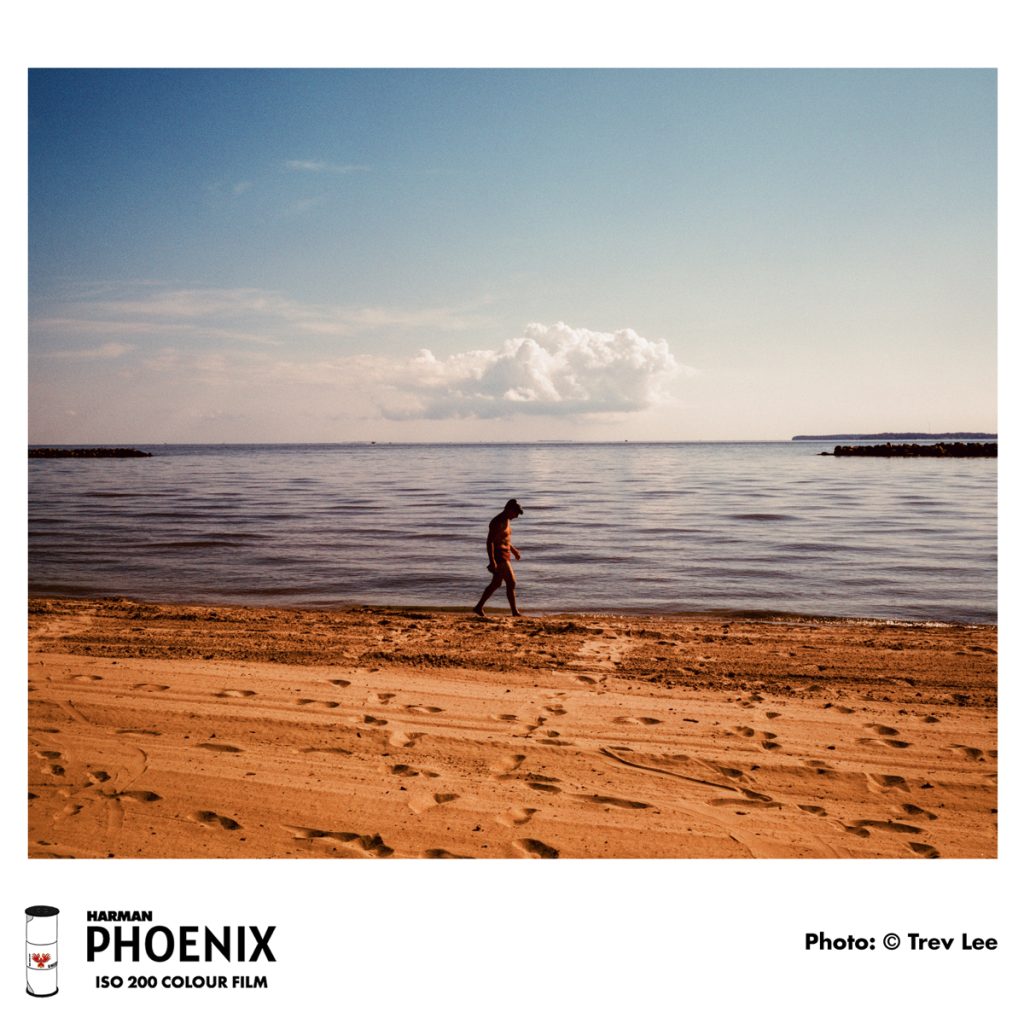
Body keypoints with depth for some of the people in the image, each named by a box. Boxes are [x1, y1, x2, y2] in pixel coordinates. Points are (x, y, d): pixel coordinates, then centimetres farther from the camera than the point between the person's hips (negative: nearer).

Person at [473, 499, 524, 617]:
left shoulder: (506, 520, 11)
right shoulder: (497, 522, -19)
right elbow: (490, 542, -23)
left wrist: (513, 550, 29)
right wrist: (492, 561, -27)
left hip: (504, 555, 10)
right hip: (498, 556, -10)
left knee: (496, 584, 12)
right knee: (511, 583, -6)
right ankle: (515, 612, 2)